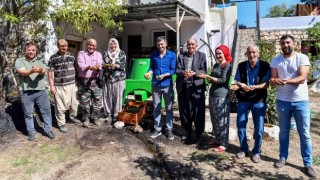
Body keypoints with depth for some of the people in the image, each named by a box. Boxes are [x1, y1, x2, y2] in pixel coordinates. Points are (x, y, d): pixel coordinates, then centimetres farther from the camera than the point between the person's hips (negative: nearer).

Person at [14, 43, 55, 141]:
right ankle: (31, 132, 24)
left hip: (41, 90, 2)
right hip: (26, 92, -1)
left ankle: (48, 130, 22)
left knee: (46, 110, 7)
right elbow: (23, 72, -15)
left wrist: (40, 71, -35)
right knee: (28, 113, 9)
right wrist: (32, 71, -37)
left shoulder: (40, 60, 9)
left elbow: (43, 72, -9)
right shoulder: (19, 61, 3)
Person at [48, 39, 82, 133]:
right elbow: (50, 73, -4)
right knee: (61, 106, 1)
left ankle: (73, 116, 40)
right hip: (60, 86, -4)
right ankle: (61, 124, 15)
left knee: (74, 103, 15)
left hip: (72, 85, 4)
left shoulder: (71, 56, 9)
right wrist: (52, 86, -9)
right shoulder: (53, 58, -4)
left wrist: (76, 82, 11)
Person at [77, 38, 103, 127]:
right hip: (84, 81, -1)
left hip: (95, 80, 1)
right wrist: (89, 67, -34)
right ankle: (86, 118, 21)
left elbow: (100, 65, -7)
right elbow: (81, 65, -13)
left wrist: (98, 67, -32)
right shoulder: (81, 53, 4)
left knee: (97, 100, 1)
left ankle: (96, 118, 15)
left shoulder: (98, 54, 11)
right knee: (85, 101, 6)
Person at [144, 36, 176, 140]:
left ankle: (169, 130, 16)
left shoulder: (172, 55, -3)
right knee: (156, 108, 9)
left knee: (169, 108, 6)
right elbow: (151, 67, 10)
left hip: (167, 85, -2)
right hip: (156, 85, 3)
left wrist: (164, 75, -21)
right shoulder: (153, 55, 6)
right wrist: (149, 73, -11)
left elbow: (173, 70, -6)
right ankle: (157, 129, 20)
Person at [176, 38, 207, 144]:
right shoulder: (181, 56, 12)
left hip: (196, 87, -2)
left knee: (198, 111, 1)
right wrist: (183, 72, -19)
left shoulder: (201, 56, 6)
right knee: (184, 111, 9)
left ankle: (198, 134, 15)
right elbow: (177, 70, 3)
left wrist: (194, 73, -22)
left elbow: (204, 71, -4)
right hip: (183, 87, 3)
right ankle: (187, 132, 25)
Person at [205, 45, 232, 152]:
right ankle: (218, 140, 25)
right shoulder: (216, 65, 17)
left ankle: (223, 144, 5)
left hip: (222, 96, -8)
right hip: (212, 94, 8)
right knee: (214, 119, 12)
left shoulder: (227, 66, -6)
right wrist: (208, 78, -1)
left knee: (222, 120, -3)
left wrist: (209, 77, -19)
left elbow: (223, 80, -17)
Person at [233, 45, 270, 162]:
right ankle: (243, 149, 25)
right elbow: (237, 81, 5)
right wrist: (240, 85, -18)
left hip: (259, 100, -2)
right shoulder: (241, 66, 3)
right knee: (240, 125, 6)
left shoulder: (265, 66, -4)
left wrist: (255, 87, -26)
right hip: (243, 99, 2)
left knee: (259, 128, 3)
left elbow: (266, 84, -7)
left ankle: (256, 151, 21)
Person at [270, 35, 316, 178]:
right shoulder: (275, 61, 4)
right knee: (284, 132, 13)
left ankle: (308, 163, 15)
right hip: (282, 101, 2)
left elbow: (302, 78, -16)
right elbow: (273, 79, -1)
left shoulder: (302, 58, -5)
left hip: (301, 101, -2)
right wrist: (273, 81, -26)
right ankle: (283, 157, 25)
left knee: (305, 134, 4)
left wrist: (285, 81, -32)